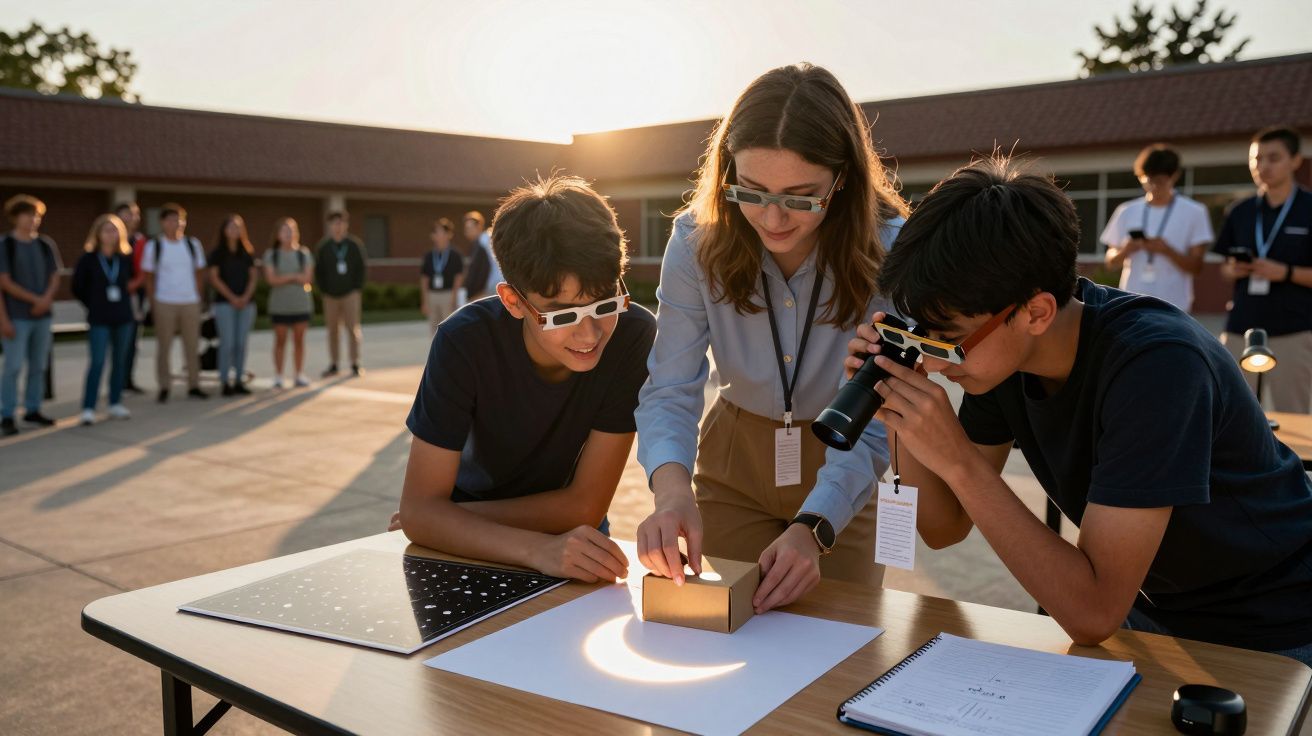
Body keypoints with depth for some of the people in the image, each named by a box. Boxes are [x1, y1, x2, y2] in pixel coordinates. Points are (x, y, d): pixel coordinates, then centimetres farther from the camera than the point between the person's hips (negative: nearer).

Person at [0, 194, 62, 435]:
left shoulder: (46, 244, 8)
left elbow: (54, 277, 8)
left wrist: (46, 299, -10)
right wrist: (35, 299, -11)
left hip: (42, 315, 4)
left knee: (38, 366, 9)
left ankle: (32, 410, 19)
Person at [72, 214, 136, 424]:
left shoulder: (126, 258, 3)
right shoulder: (88, 259, -4)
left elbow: (132, 280, 17)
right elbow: (78, 287, 2)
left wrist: (123, 300, 8)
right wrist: (95, 305, 2)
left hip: (124, 316, 3)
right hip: (98, 319, -3)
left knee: (119, 361, 9)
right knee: (97, 362, -7)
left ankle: (116, 404, 19)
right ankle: (88, 409, -4)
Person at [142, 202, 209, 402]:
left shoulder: (193, 244, 7)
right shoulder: (153, 246, 1)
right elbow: (149, 277, 3)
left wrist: (198, 296, 3)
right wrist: (152, 304, -2)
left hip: (191, 303, 2)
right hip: (164, 303, -2)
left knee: (192, 346, 6)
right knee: (164, 347, 2)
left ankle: (193, 386, 13)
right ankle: (164, 388, 8)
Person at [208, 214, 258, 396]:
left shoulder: (248, 252, 12)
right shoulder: (217, 252, 3)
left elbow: (253, 276, 9)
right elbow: (214, 278, -3)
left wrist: (246, 296, -6)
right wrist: (232, 297, -10)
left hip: (246, 303, 3)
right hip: (224, 303, -3)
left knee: (241, 343, 3)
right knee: (227, 342, -7)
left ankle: (239, 381, 8)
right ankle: (225, 382, -3)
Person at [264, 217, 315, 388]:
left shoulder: (304, 253, 6)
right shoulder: (271, 254, 4)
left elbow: (307, 278, -2)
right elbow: (271, 279, -6)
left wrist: (283, 279, -8)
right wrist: (294, 277, -9)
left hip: (301, 303, 1)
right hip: (279, 304, -1)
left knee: (299, 340, 5)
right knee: (280, 340, 1)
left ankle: (300, 374, 12)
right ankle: (278, 376, 7)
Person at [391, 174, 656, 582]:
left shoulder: (634, 335, -25)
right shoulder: (465, 341, -25)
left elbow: (585, 506, -19)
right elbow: (420, 510, -26)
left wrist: (451, 521, -15)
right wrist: (538, 549, -41)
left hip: (569, 531, 1)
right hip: (475, 547, 0)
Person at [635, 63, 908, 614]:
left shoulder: (888, 251, -25)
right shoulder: (698, 240, -20)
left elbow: (874, 423, -26)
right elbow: (670, 391, -21)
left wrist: (813, 527, -40)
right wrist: (672, 491, -40)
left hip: (843, 475, -1)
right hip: (734, 461, 1)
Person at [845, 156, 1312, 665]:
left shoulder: (1154, 365, -32)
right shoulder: (999, 346, -12)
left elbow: (1093, 613, -33)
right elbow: (943, 528, -5)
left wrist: (958, 460, -37)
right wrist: (899, 419, -20)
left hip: (1267, 637, -3)